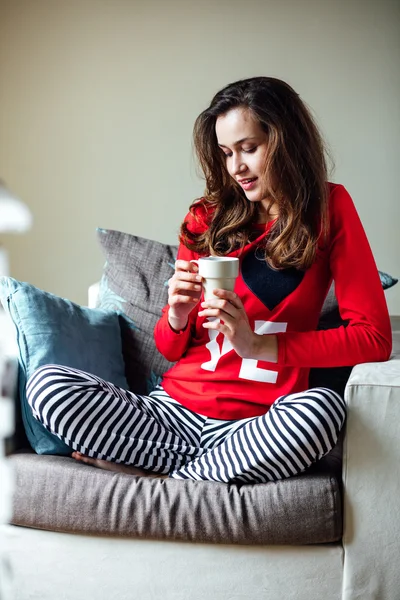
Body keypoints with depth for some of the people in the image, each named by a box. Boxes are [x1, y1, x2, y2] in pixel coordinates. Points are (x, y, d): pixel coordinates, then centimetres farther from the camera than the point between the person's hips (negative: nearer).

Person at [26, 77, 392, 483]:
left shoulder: (329, 209, 4)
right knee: (46, 384, -17)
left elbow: (374, 337, -6)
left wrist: (260, 345, -14)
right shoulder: (207, 218, 9)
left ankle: (166, 478, -14)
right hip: (175, 410, 3)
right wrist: (177, 315, -9)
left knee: (322, 409, -37)